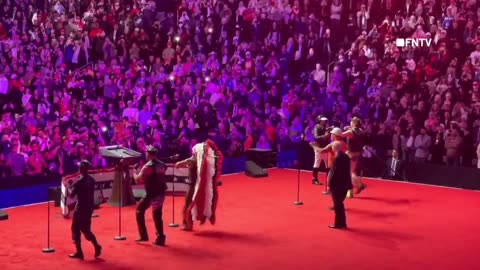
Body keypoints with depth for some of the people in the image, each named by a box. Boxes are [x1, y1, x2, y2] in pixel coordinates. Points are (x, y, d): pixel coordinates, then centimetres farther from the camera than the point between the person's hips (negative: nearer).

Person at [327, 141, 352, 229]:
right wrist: (348, 183, 16)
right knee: (340, 204, 18)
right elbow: (347, 171, 12)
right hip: (344, 184, 8)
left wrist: (330, 184, -13)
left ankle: (338, 224, 9)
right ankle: (342, 223, 22)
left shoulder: (337, 158, -20)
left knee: (337, 205, 2)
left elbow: (334, 172, -20)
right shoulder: (346, 156, 7)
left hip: (337, 185, -8)